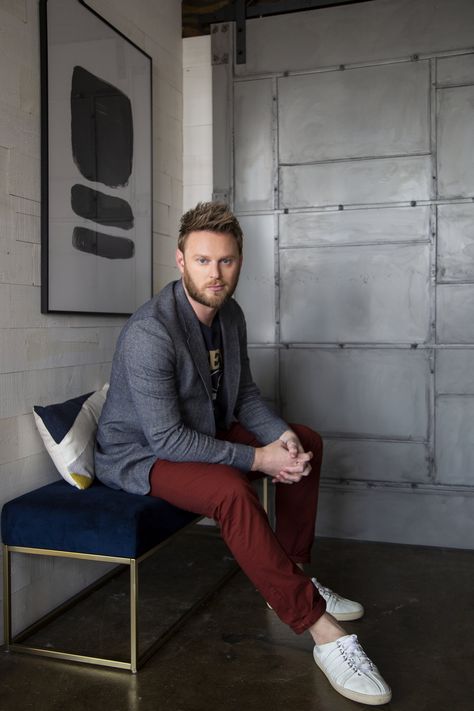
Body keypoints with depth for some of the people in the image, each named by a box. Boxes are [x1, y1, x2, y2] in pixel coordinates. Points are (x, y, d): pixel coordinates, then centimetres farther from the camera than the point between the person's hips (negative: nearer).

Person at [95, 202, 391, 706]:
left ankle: (293, 579, 10)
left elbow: (244, 393, 7)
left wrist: (282, 435, -13)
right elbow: (166, 439, -30)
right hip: (140, 453, -9)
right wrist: (258, 459, -27)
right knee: (230, 490, -36)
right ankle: (323, 632, -26)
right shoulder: (150, 332, -29)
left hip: (204, 432, 9)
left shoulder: (229, 314, -2)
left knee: (307, 443, 6)